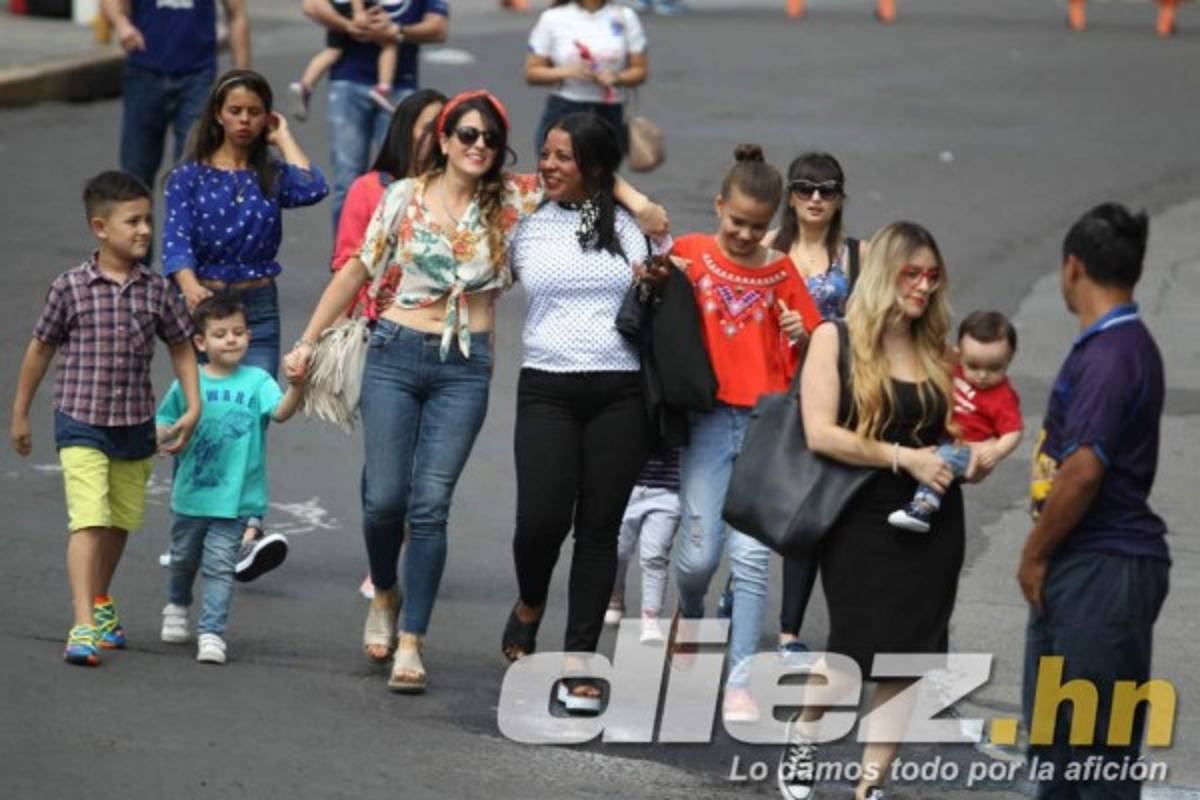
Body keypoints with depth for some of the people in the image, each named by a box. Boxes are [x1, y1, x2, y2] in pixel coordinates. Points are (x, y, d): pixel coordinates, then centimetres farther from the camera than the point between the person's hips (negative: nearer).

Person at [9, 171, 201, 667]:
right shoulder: (70, 288, -7)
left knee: (121, 522, 18)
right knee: (88, 521, -16)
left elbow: (181, 348, 11)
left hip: (135, 426, 4)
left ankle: (100, 600, 43)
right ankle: (83, 627, -20)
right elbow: (41, 350, 4)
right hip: (80, 424, -4)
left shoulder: (156, 291, 0)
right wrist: (20, 416, 10)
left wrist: (192, 407, 1)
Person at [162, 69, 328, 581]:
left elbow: (312, 190, -14)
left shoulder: (270, 174, 7)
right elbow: (176, 239, -11)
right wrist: (189, 286, -31)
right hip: (202, 303, 0)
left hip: (258, 307, 0)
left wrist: (282, 138, -1)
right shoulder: (190, 176, 2)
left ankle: (249, 535, -26)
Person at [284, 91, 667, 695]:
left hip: (466, 367, 0)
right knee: (385, 498, -3)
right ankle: (385, 595, 28)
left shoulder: (512, 199, 3)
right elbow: (357, 270, 10)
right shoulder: (406, 197, 2)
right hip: (397, 353, 0)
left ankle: (410, 645, -1)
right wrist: (308, 341, 9)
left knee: (430, 505, -6)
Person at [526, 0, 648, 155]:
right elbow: (531, 73, 2)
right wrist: (567, 72, -16)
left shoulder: (624, 17, 5)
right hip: (563, 112, -1)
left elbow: (640, 70, 7)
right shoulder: (552, 19, 0)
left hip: (610, 114, 1)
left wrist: (617, 78, -15)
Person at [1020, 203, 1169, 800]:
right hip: (1078, 569, 10)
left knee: (1099, 738, -6)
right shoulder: (1117, 344, 14)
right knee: (1053, 728, 18)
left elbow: (1083, 470, -23)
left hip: (1104, 571, -10)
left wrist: (1035, 555, -13)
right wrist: (1044, 554, 18)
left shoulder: (1111, 354, -18)